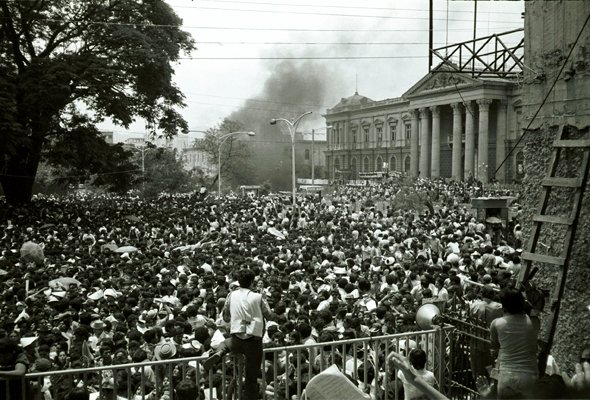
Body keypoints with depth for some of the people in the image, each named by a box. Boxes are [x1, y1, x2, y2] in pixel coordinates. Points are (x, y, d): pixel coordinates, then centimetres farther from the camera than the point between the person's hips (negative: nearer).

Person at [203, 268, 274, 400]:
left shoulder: (231, 295, 3)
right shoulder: (258, 297, -5)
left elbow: (226, 318, 12)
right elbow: (270, 316, 2)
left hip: (237, 341, 2)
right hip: (254, 341, -2)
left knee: (225, 343, 35)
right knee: (251, 377, 12)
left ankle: (218, 354, 3)